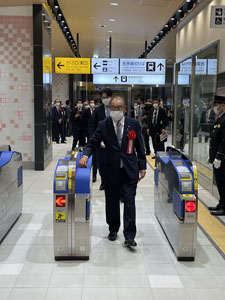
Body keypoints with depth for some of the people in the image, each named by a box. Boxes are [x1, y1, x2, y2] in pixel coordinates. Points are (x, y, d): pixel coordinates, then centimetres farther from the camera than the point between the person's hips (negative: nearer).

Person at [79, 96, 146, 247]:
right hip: (111, 170, 1)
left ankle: (129, 236, 4)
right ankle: (113, 230, 31)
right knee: (112, 201, 11)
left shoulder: (134, 124, 1)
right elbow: (93, 143, 2)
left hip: (130, 170, -1)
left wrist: (142, 167, 3)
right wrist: (86, 155, -18)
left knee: (130, 201, -4)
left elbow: (140, 147, 6)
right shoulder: (103, 125, 0)